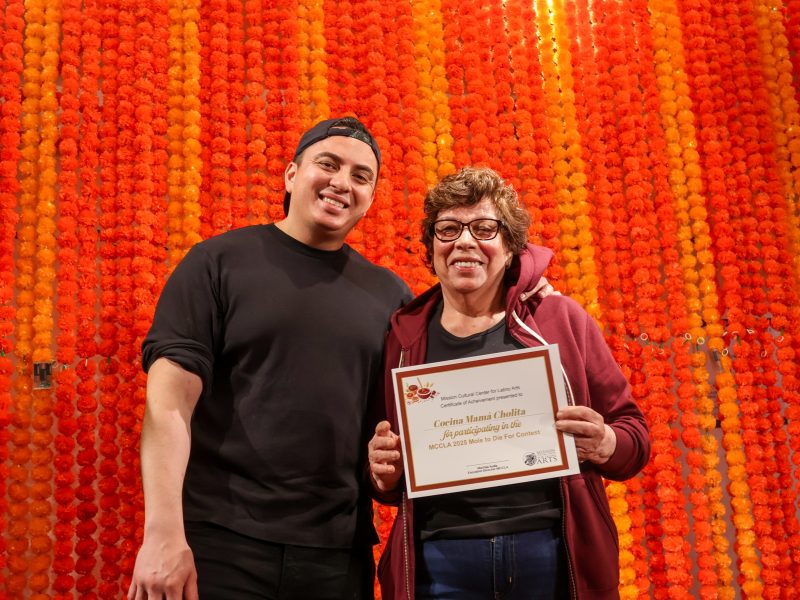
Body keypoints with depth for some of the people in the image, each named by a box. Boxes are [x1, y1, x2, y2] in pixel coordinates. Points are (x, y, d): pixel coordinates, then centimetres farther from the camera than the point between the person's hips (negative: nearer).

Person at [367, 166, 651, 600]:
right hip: (440, 563, 1)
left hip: (555, 556, 0)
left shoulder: (560, 320, 3)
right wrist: (383, 473, -6)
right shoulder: (404, 337, 6)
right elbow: (389, 480, 15)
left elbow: (634, 434, 7)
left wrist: (605, 444, -14)